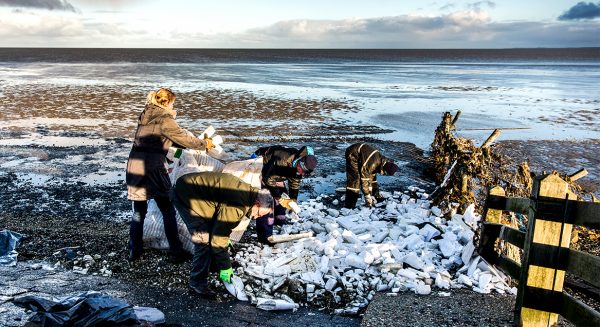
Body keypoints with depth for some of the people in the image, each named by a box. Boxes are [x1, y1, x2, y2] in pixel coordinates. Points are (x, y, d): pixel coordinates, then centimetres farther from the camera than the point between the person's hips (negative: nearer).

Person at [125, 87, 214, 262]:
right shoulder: (164, 119, -8)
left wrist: (196, 142, 21)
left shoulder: (146, 116, 16)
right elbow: (183, 138, -3)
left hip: (134, 167, 7)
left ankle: (134, 251, 20)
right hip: (153, 169, -7)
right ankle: (175, 252, 12)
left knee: (138, 212, 17)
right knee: (168, 212, 6)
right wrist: (204, 144, 13)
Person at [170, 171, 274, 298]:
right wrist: (225, 267, -14)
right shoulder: (238, 205, -29)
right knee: (204, 240, -13)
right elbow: (218, 238, -25)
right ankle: (197, 282, 0)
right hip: (185, 195, -10)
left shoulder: (246, 192, 1)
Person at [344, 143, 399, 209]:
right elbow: (364, 179, -26)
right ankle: (349, 205, -19)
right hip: (352, 154, -9)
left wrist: (375, 193, 11)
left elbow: (373, 176, 9)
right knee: (355, 179, -18)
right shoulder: (372, 163, -33)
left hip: (360, 155, 9)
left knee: (370, 176, 7)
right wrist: (367, 195, -18)